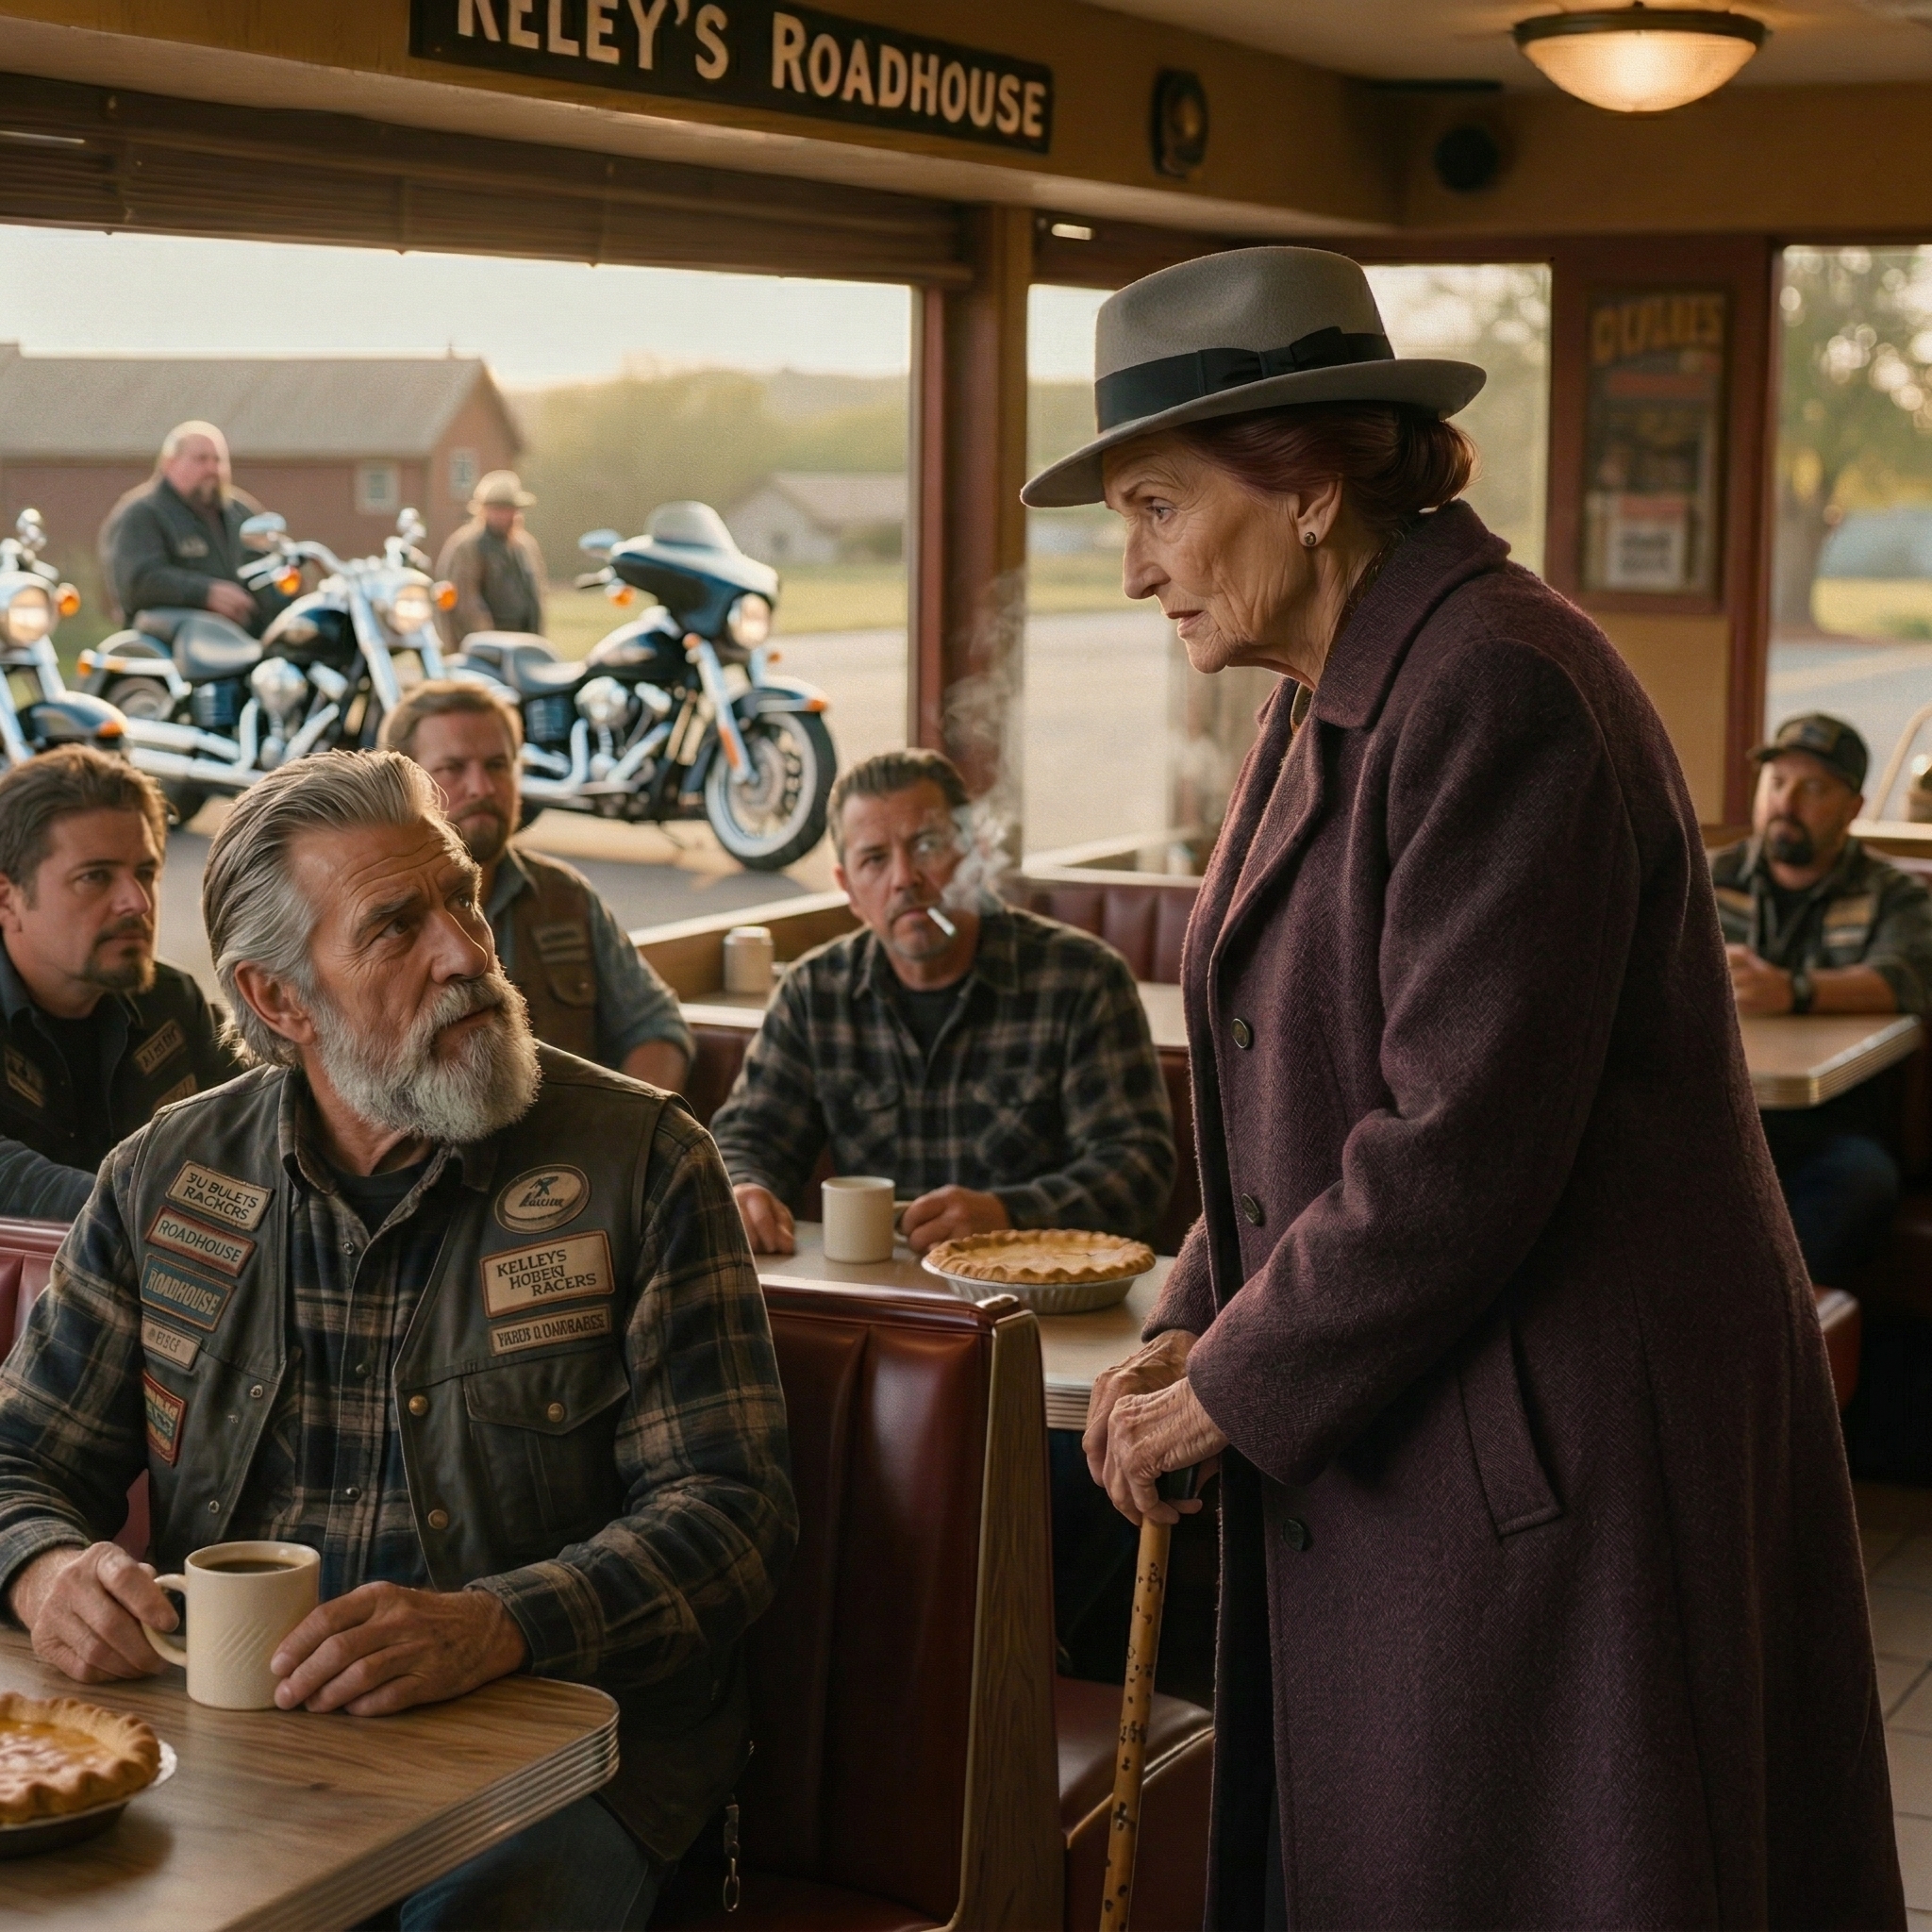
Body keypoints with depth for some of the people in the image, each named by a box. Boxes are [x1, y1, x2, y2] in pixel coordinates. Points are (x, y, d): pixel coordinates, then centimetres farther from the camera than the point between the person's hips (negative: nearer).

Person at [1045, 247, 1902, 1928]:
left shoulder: (1497, 689, -19)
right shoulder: (1335, 705, 12)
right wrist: (1198, 1332, 5)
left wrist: (1236, 1394, -13)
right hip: (1391, 1462, 9)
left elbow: (1464, 1146, -24)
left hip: (1555, 1462, -9)